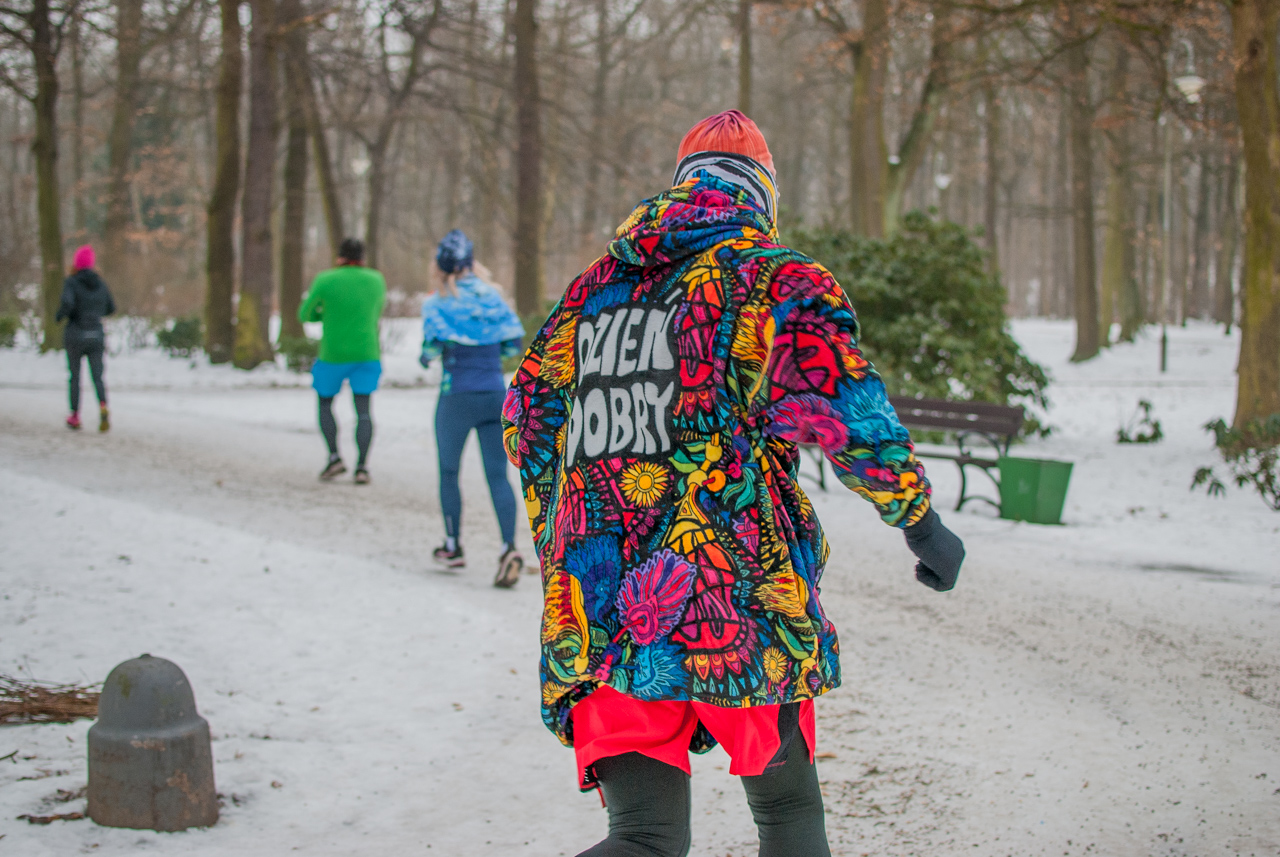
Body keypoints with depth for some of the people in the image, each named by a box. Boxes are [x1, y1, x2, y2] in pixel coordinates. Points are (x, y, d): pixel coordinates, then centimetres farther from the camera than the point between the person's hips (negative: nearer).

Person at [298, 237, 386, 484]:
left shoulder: (325, 280, -8)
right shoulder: (377, 280, 2)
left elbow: (305, 315, 2)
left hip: (333, 355, -2)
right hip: (367, 353, 2)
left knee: (324, 404, 17)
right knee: (363, 410, 3)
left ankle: (334, 457, 5)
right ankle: (362, 466, -8)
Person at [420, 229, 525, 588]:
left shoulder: (438, 303, -7)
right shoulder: (492, 296, 5)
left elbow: (431, 351, -12)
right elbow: (513, 344, 7)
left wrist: (425, 357, 9)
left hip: (457, 395, -3)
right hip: (496, 394, 3)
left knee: (448, 471, 16)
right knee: (497, 474, 1)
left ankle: (453, 547, 24)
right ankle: (509, 546, -18)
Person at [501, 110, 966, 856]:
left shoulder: (595, 286, 17)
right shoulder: (778, 276, 2)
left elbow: (530, 421, 22)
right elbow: (842, 406, -13)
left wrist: (561, 554, 34)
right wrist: (919, 517, -1)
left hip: (599, 607, 4)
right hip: (741, 596, -3)